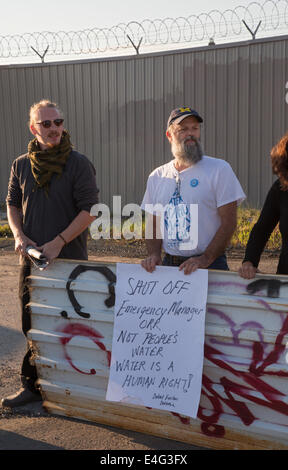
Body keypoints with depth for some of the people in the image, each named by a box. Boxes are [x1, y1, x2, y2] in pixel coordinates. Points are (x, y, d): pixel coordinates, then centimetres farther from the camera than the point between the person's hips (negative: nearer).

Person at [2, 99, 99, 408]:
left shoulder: (78, 163, -5)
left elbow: (89, 210, -9)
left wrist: (58, 242, -17)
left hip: (69, 258, -4)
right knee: (32, 325, 11)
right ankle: (32, 385, 25)